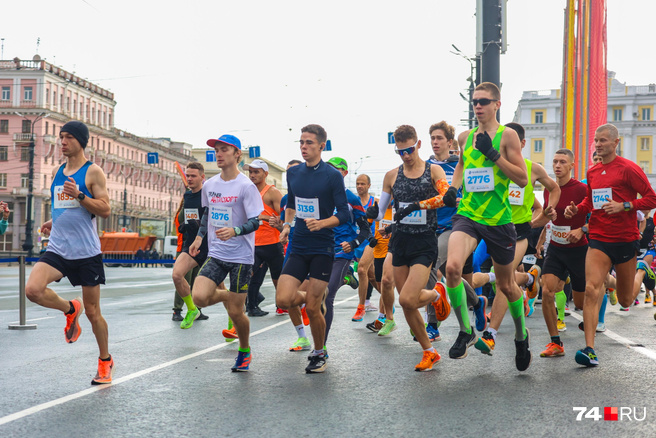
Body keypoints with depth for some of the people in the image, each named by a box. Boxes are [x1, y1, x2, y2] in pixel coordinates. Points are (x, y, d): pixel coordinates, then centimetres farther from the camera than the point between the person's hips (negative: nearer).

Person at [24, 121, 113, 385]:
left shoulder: (93, 172, -4)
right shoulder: (57, 172, 13)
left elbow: (105, 210, -11)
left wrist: (79, 195, -22)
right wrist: (52, 223, 12)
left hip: (87, 252, -5)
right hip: (57, 249, 5)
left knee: (92, 312, 4)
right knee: (33, 289, -21)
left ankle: (105, 361, 26)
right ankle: (70, 309, 10)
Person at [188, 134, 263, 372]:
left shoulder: (246, 186, -11)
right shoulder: (209, 185, 7)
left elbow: (255, 221, -14)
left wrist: (235, 231, -32)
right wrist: (199, 237, 13)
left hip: (241, 256, -5)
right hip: (216, 254, 5)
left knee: (235, 312, -1)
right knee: (199, 297, -16)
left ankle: (244, 350, 27)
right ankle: (225, 296, 19)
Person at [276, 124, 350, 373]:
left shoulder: (332, 175, -8)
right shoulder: (293, 173, 8)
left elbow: (344, 214, -8)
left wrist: (321, 223, -24)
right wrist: (287, 224, 7)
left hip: (322, 248, -5)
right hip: (298, 247, 5)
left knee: (312, 309, -4)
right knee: (283, 301, -9)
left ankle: (319, 354, 20)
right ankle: (318, 297, 23)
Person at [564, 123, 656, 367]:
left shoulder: (628, 168, -9)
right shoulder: (592, 172, 9)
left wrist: (623, 206, -22)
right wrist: (577, 209, 3)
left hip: (625, 240, -3)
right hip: (599, 239, 3)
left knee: (625, 301, 13)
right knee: (591, 290, -18)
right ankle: (590, 350, -21)